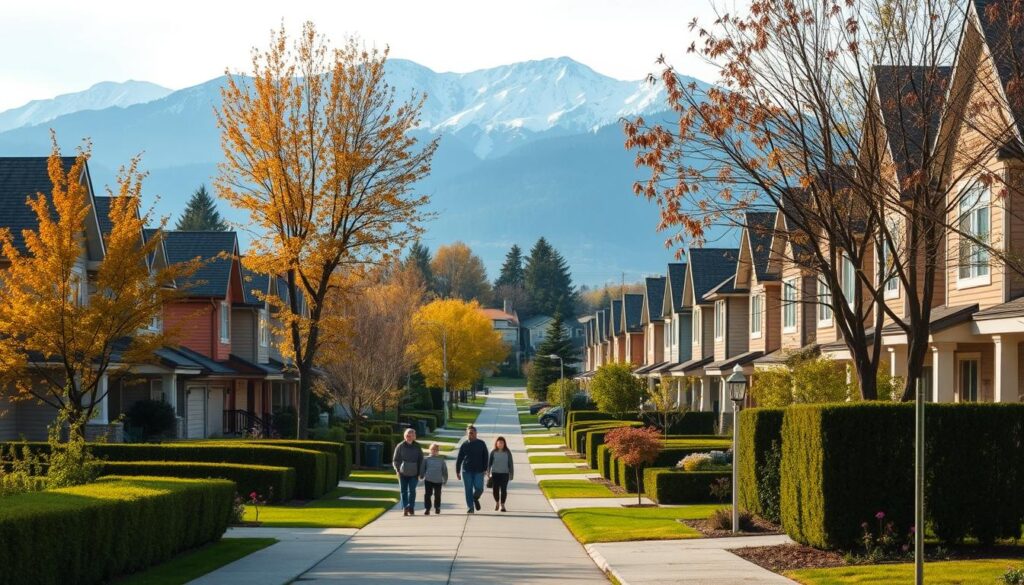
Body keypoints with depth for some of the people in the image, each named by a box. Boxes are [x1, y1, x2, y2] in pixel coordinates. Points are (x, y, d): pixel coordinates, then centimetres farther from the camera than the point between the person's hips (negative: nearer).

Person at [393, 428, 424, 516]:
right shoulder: (400, 446, 1)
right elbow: (395, 460, 5)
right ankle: (405, 508, 3)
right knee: (404, 491, 1)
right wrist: (397, 470, -8)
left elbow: (421, 460, 9)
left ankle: (411, 507, 7)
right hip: (403, 473, 0)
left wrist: (419, 473, 2)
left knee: (412, 491, -2)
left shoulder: (417, 447, 4)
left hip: (413, 473, 0)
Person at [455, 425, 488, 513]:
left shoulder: (481, 444, 5)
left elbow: (485, 457, 7)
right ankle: (470, 508, 9)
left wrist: (485, 469, -1)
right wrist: (457, 472, 3)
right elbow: (459, 459, 7)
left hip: (478, 471, 0)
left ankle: (475, 498, 23)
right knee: (468, 490, 0)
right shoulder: (464, 445, 5)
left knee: (479, 488, -10)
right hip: (466, 471, 0)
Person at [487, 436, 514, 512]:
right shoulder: (493, 452, 2)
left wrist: (511, 474, 3)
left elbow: (510, 464, 4)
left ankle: (502, 505, 1)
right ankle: (497, 502, 27)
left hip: (504, 474, -1)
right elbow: (489, 462, 3)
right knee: (495, 489, 2)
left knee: (503, 489, -6)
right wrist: (488, 472, -5)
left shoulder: (507, 452, 1)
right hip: (495, 473, 1)